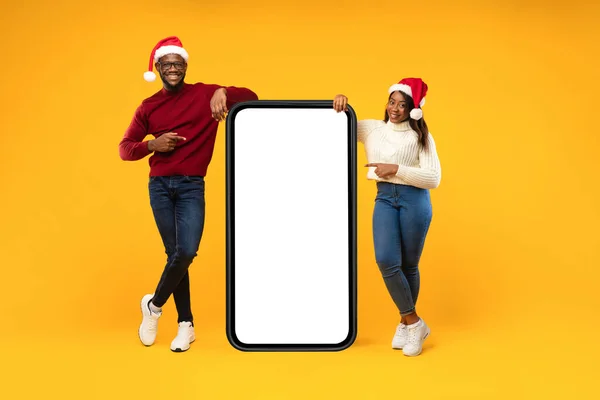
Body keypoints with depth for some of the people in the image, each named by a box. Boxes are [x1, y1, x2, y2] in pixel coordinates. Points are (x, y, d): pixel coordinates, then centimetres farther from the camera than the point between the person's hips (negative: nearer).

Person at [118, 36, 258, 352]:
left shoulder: (205, 94, -1)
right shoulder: (148, 107, 7)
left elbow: (251, 98, -7)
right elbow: (124, 149, 8)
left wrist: (223, 92, -27)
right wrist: (152, 145, -12)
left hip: (191, 186, -2)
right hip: (159, 186, 2)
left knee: (186, 252, -13)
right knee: (175, 254, 3)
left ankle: (154, 305, 13)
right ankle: (186, 324, 15)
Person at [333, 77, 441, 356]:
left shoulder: (420, 137, 3)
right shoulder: (371, 129, 12)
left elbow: (433, 178, -5)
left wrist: (396, 169, -13)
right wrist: (340, 104, -6)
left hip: (414, 199, -2)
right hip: (384, 199, 2)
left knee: (409, 265, 4)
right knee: (386, 261, -14)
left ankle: (405, 323, 22)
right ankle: (415, 323, 0)